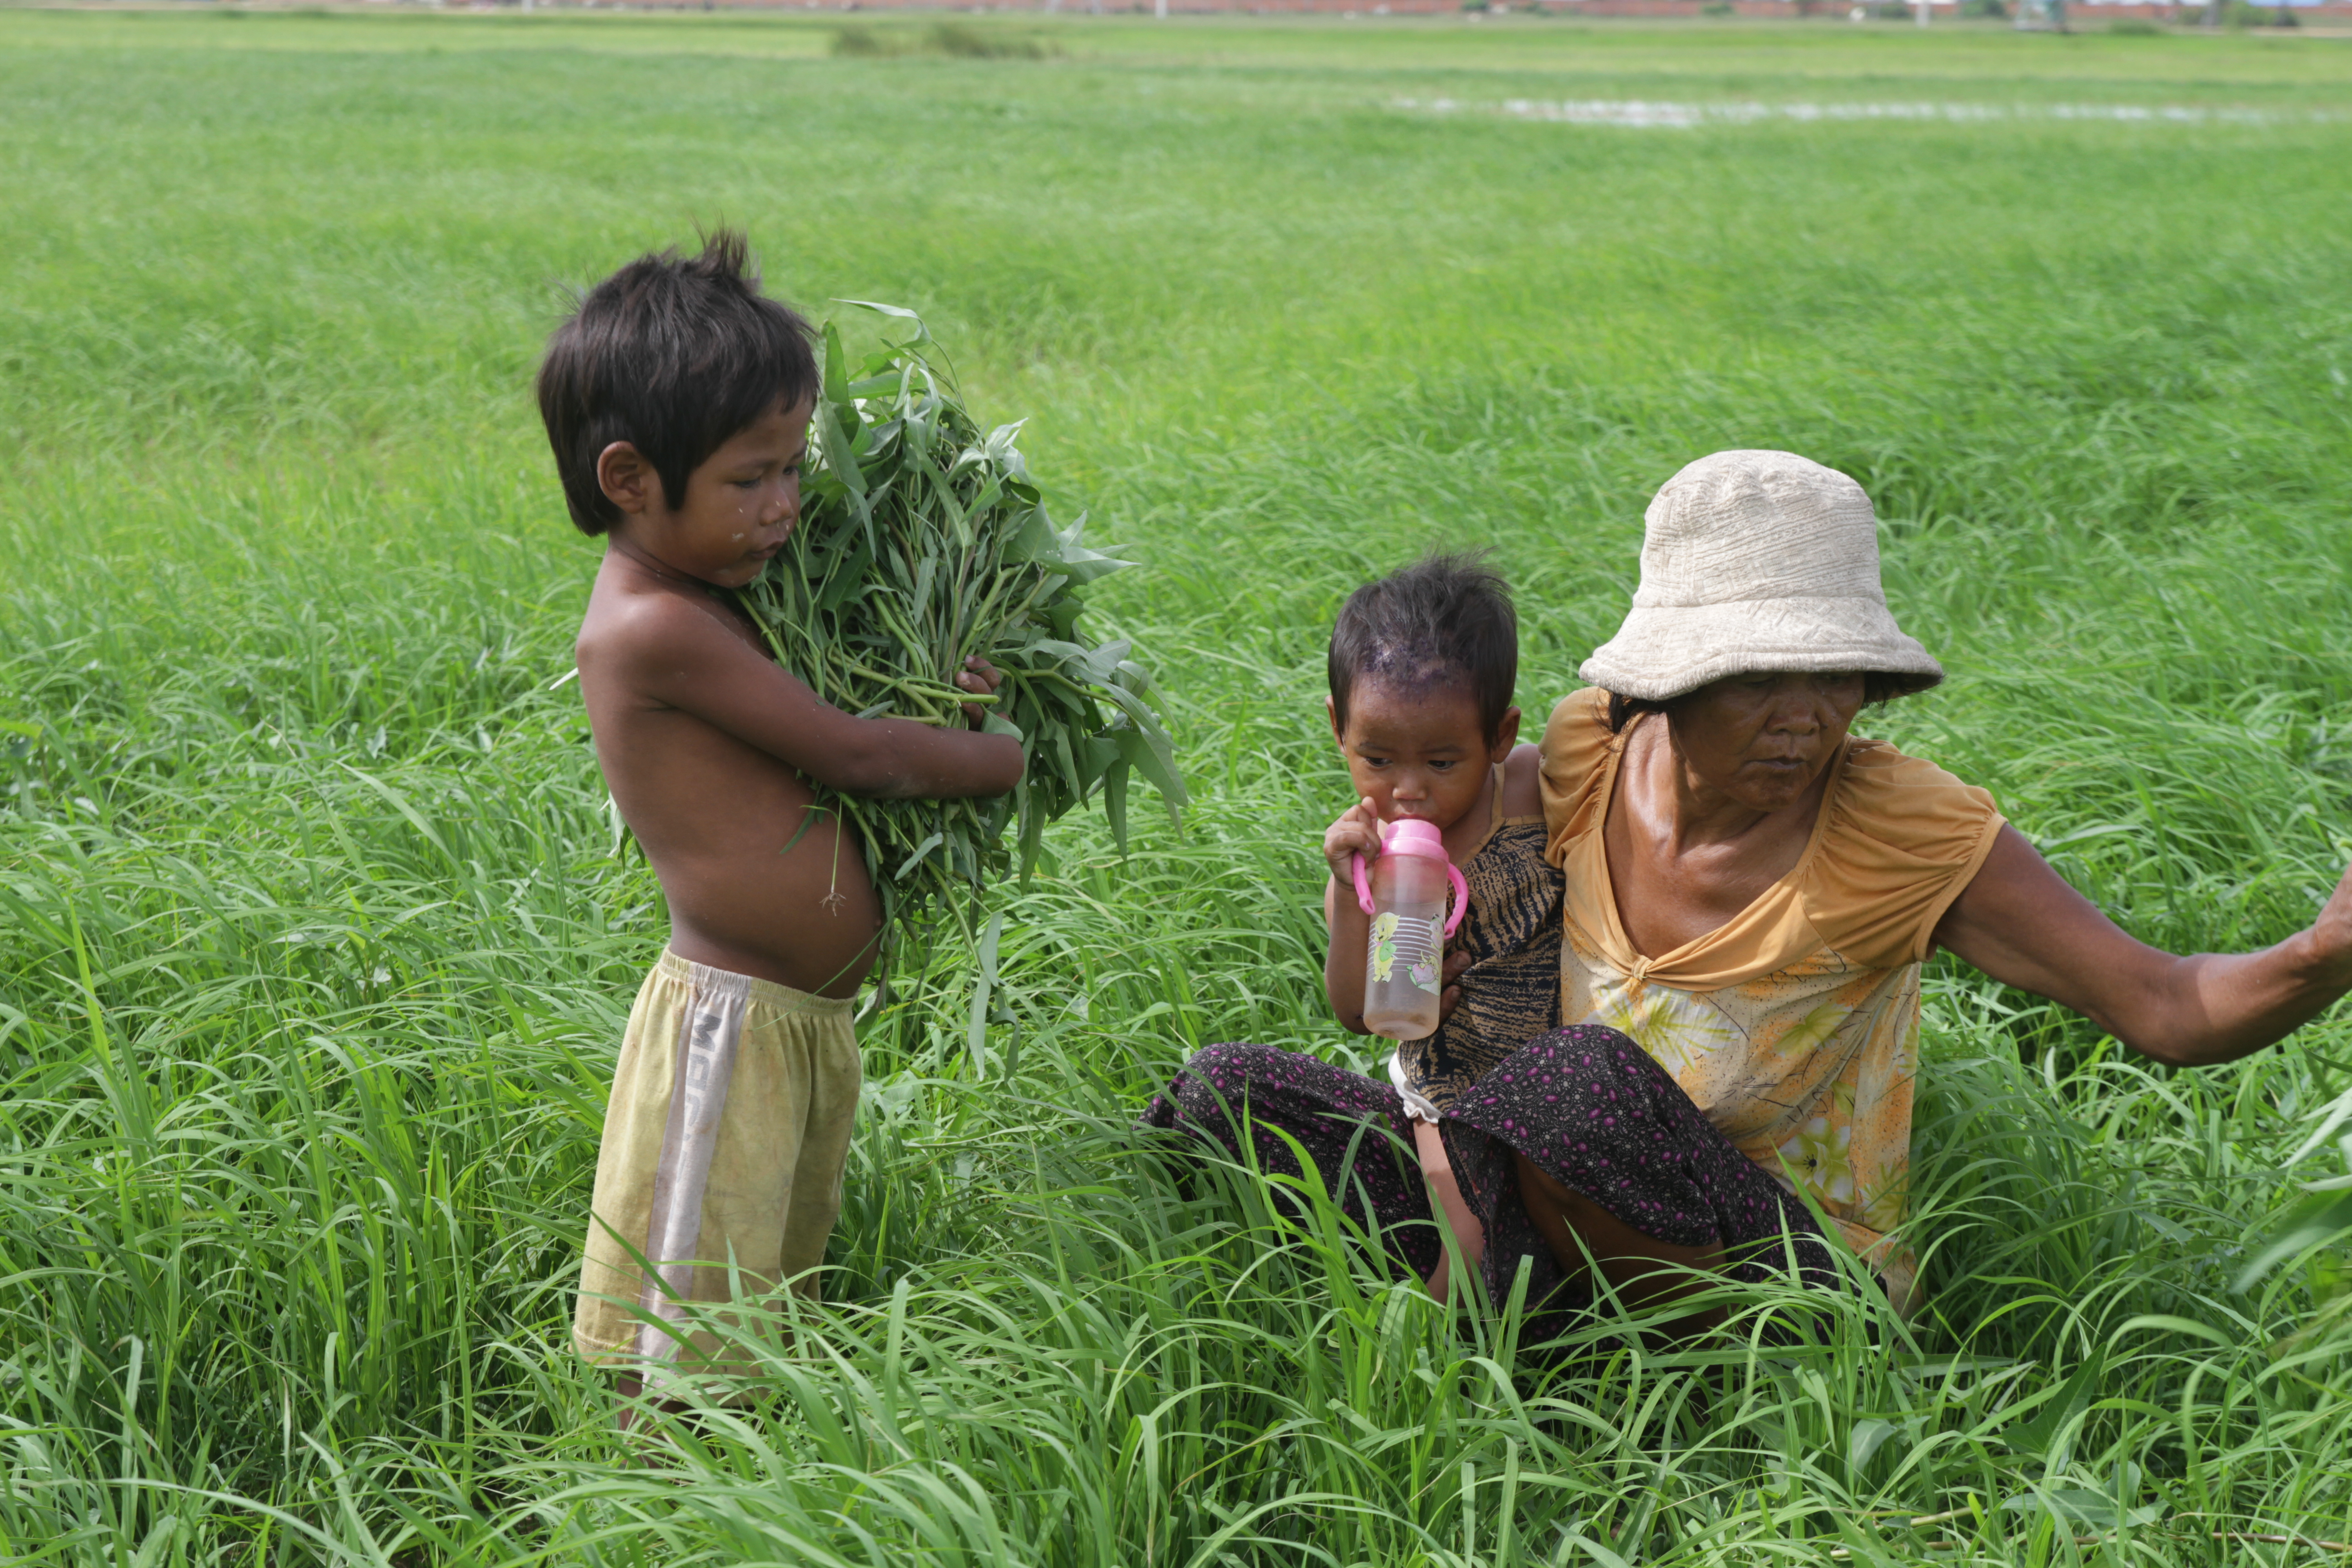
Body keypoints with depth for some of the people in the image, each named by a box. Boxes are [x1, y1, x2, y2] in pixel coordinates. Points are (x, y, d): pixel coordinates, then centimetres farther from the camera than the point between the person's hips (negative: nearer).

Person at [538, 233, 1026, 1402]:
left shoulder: (702, 603, 10)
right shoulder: (652, 628, -19)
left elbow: (815, 733, 20)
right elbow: (854, 757, -15)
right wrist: (1016, 754, -2)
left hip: (811, 1025, 10)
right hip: (730, 1028, -10)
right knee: (684, 1359, -2)